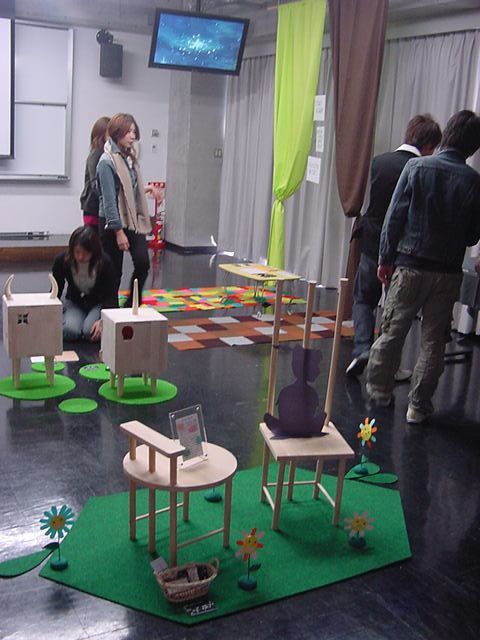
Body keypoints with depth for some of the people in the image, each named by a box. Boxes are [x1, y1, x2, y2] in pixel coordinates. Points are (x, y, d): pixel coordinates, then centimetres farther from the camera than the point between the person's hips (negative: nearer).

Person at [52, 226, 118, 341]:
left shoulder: (105, 262, -23)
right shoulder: (62, 261, -19)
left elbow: (111, 296, -20)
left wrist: (102, 320, -36)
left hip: (99, 303, -1)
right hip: (74, 302, 2)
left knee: (91, 332, -30)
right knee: (70, 331, -28)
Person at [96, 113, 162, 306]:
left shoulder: (129, 157, 9)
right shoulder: (107, 162, -15)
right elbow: (109, 200, -18)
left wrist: (146, 189, 3)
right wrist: (118, 231, -20)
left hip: (134, 220, 7)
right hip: (113, 223, -7)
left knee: (143, 262, -5)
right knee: (114, 271, 3)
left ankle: (132, 305, 12)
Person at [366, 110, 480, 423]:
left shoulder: (417, 167, -6)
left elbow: (395, 216, -6)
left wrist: (386, 259, 1)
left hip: (410, 265, 0)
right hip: (448, 272, 0)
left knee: (392, 331, 14)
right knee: (434, 341, 8)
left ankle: (380, 389, 27)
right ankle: (419, 405, 13)